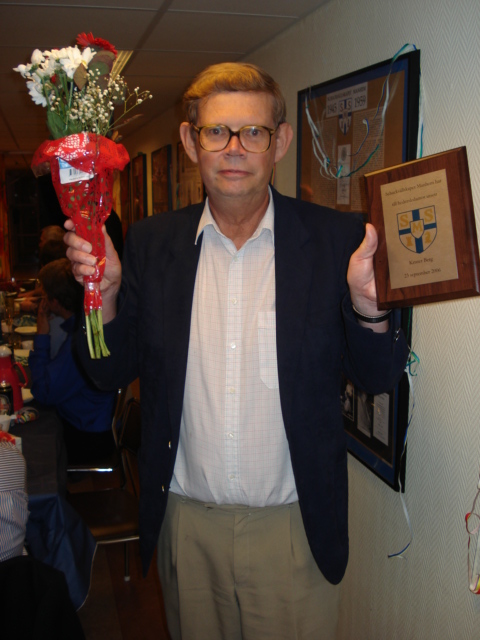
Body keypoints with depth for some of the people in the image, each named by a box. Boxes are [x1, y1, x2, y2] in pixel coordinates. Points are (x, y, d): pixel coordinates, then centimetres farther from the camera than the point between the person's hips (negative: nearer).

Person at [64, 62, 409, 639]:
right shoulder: (150, 242, -2)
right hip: (185, 522, 2)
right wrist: (105, 292, -16)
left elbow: (378, 379, -4)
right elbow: (113, 370, 2)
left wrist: (368, 308, -24)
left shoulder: (337, 239, -8)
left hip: (293, 525, -1)